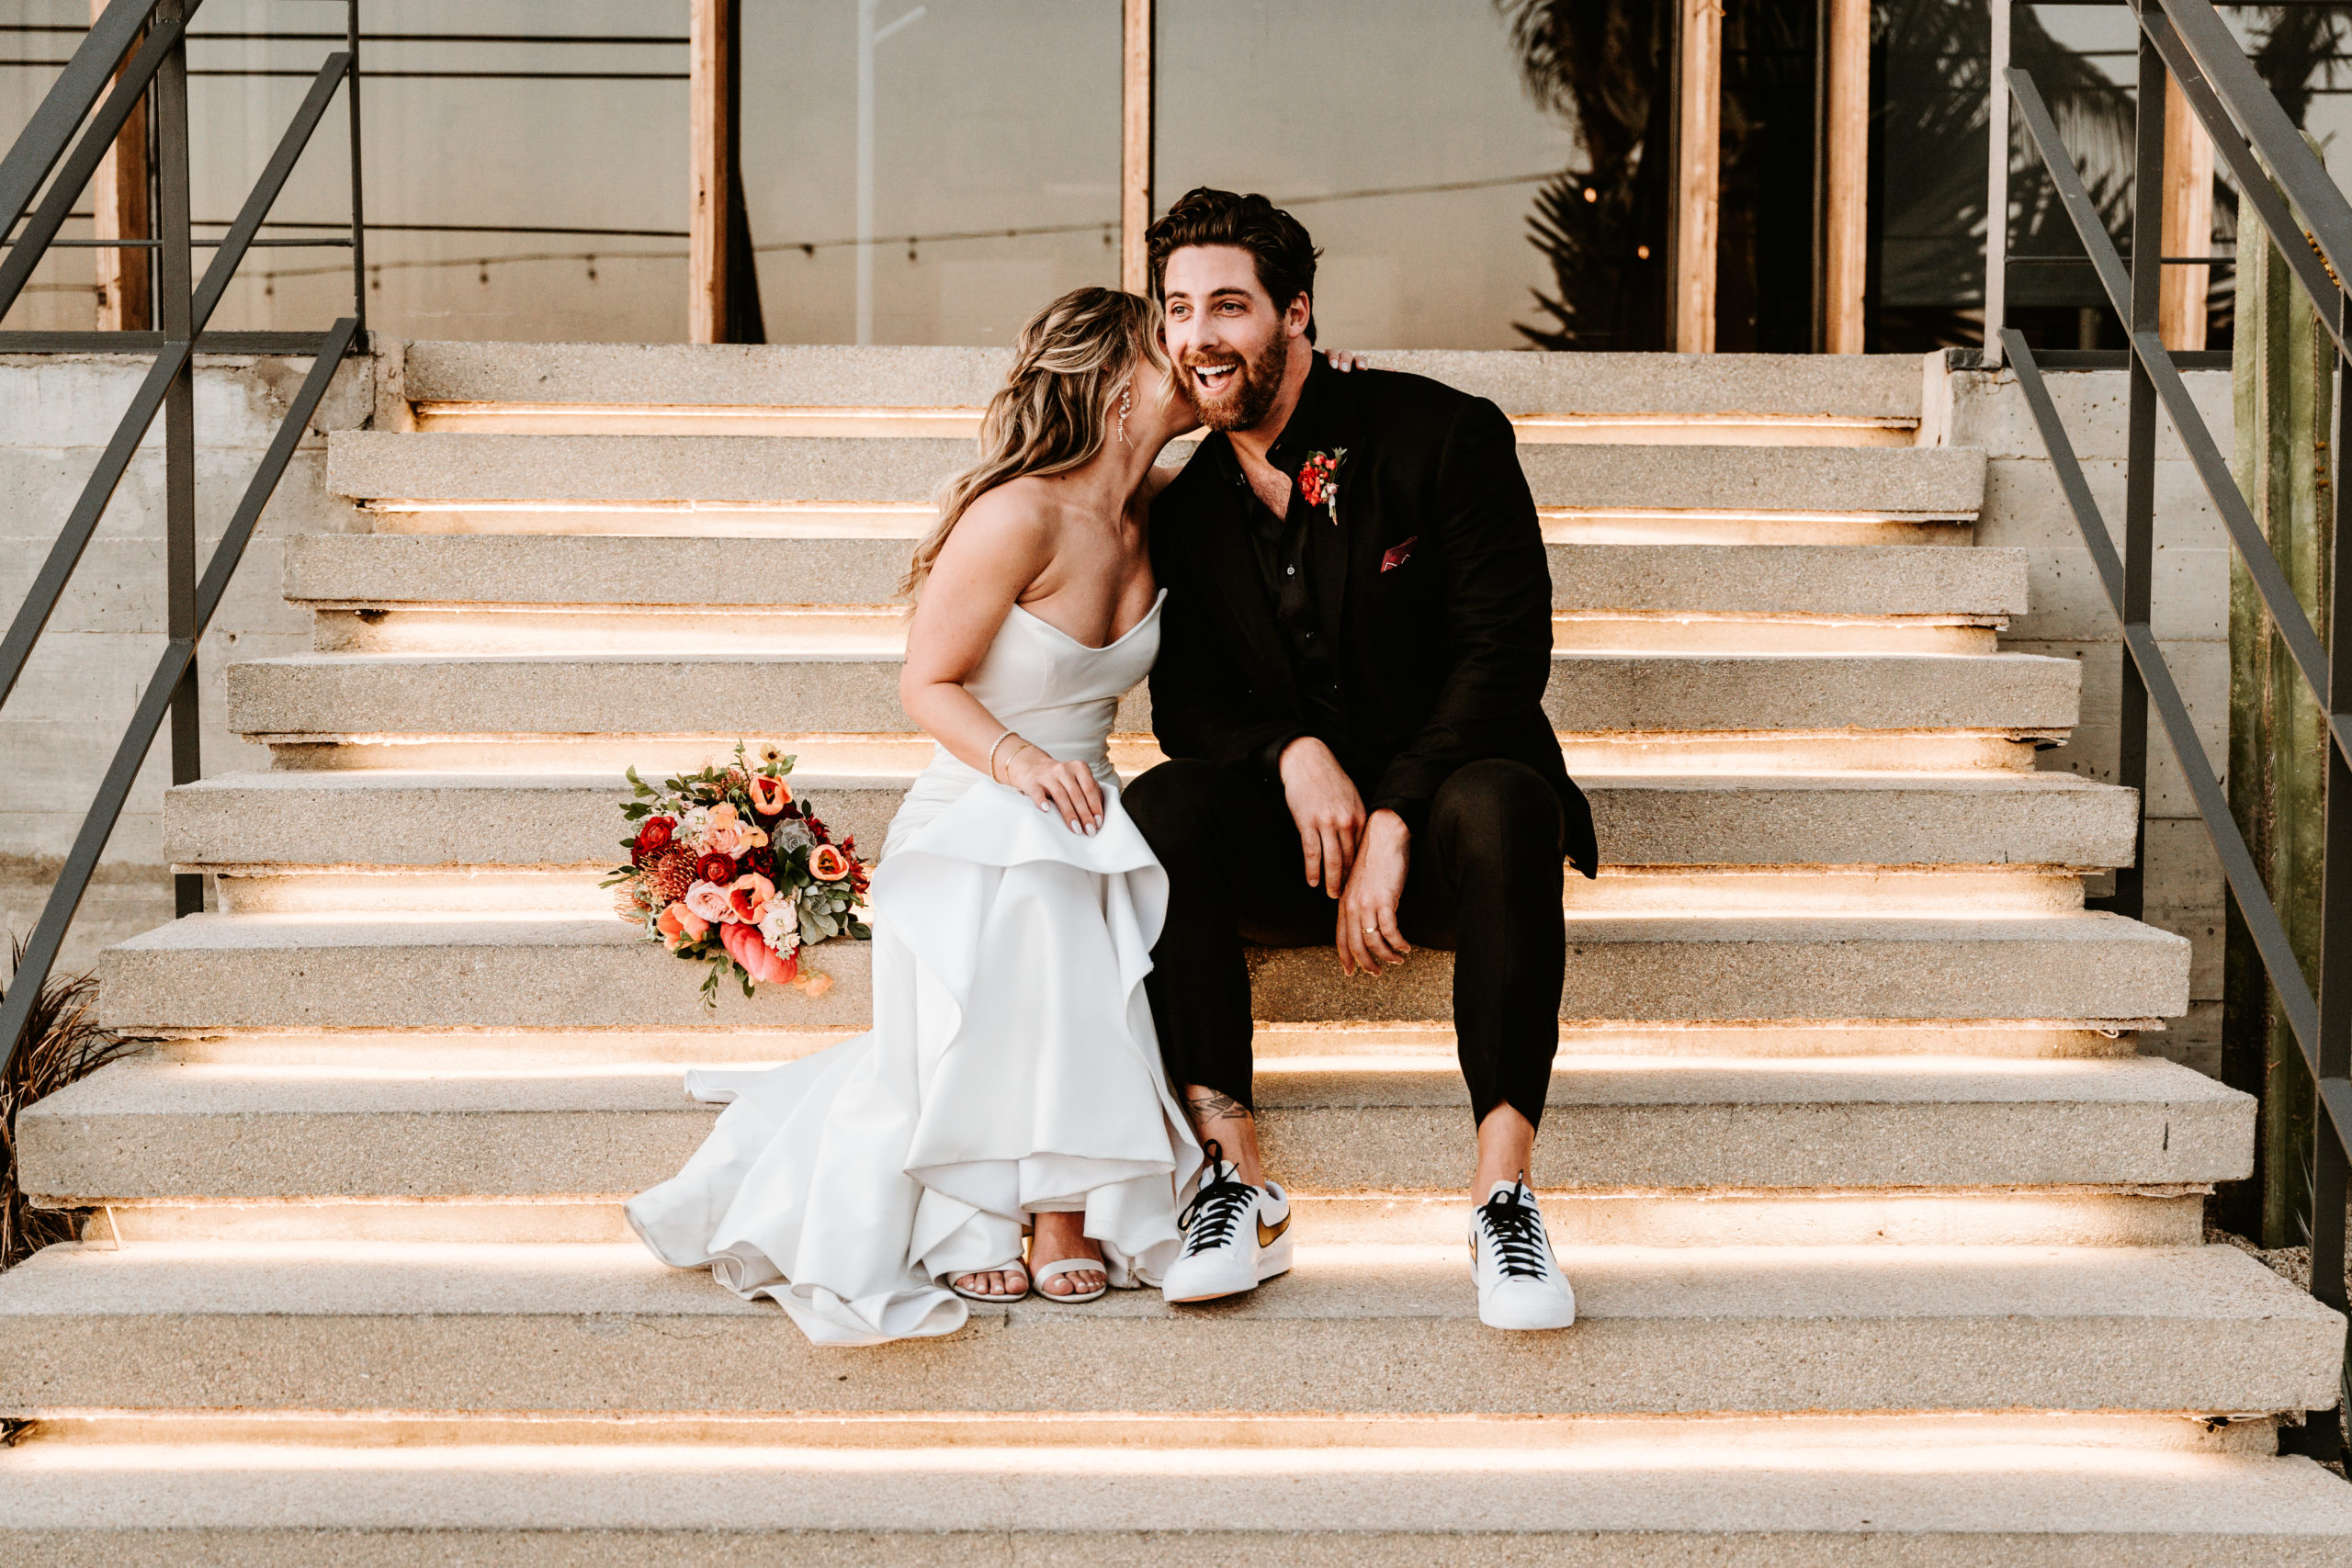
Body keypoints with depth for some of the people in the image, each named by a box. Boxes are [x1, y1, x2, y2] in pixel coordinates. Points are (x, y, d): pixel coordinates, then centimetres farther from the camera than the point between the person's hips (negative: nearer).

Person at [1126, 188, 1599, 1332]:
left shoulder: (1443, 436, -7)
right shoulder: (1186, 507, 5)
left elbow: (1505, 650, -13)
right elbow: (1184, 702, 5)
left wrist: (1392, 822, -22)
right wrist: (1291, 753, -18)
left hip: (1440, 814, -3)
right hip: (1290, 834, 3)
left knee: (1500, 805, -37)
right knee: (1161, 805, -26)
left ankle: (1503, 1188, -32)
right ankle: (1234, 1173, -26)